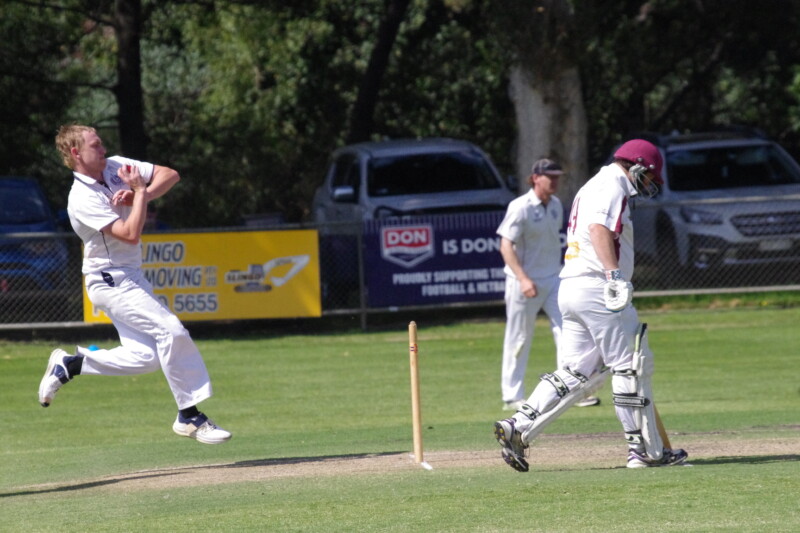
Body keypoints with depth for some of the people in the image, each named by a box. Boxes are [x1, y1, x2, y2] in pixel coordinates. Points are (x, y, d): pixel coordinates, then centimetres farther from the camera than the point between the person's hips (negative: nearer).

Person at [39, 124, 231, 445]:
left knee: (147, 355, 2)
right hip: (110, 281, -8)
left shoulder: (117, 166, 3)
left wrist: (140, 195, -13)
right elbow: (131, 234, -25)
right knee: (170, 330, -20)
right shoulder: (83, 199, -19)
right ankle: (189, 416, -14)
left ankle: (70, 365, 18)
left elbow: (170, 175, 2)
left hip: (132, 278, 8)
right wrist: (140, 192, -18)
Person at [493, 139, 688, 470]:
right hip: (596, 287, -10)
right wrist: (614, 275, -33)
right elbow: (599, 229, -22)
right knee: (632, 365, -4)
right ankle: (647, 451, -2)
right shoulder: (613, 186, -6)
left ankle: (517, 428, -3)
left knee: (577, 371, 8)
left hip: (570, 288, 10)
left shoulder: (592, 188, 26)